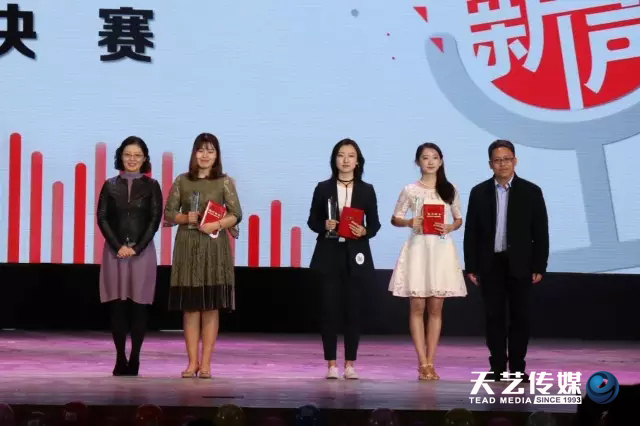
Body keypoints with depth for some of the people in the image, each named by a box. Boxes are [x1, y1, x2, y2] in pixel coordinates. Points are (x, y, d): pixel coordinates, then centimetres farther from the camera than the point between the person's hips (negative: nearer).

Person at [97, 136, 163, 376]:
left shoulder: (151, 186, 5)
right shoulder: (110, 185, 7)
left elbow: (155, 219, -1)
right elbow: (102, 218, 1)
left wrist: (137, 247, -11)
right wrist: (118, 246, -10)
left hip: (142, 251, -1)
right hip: (115, 250, 1)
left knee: (139, 305, -1)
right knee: (117, 306, -1)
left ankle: (134, 358, 4)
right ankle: (120, 358, 4)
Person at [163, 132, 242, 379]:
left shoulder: (224, 182, 3)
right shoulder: (182, 181, 7)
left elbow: (236, 214, -2)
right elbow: (168, 213, 7)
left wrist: (217, 225, -17)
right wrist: (185, 218, -11)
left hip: (214, 247, -1)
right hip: (187, 246, 1)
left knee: (211, 306, 0)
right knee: (190, 306, 2)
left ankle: (206, 363, 4)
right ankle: (192, 362, 7)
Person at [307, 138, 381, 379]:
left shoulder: (366, 190, 6)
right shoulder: (323, 188, 5)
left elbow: (375, 224, 7)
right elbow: (312, 221, 6)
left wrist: (364, 231, -13)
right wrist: (324, 225, -14)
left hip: (355, 255, 0)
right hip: (329, 255, 0)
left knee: (352, 308, 2)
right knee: (330, 309, -2)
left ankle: (350, 364, 9)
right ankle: (331, 364, 4)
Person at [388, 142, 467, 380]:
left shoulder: (450, 190, 7)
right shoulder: (410, 190, 2)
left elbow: (459, 219, 13)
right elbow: (395, 219, 6)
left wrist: (450, 227, -8)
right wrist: (410, 222, -13)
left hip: (442, 250, 2)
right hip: (418, 249, -1)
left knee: (435, 308, 3)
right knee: (417, 307, -2)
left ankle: (430, 363, 7)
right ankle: (423, 364, 1)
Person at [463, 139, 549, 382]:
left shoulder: (531, 192, 1)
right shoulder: (479, 193, 5)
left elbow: (540, 232, 0)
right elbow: (471, 232, 5)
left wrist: (539, 266, -5)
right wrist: (471, 267, 0)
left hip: (519, 264, -1)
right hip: (490, 264, 1)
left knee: (520, 316, 2)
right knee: (494, 316, 4)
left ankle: (517, 367, 9)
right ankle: (497, 367, 10)